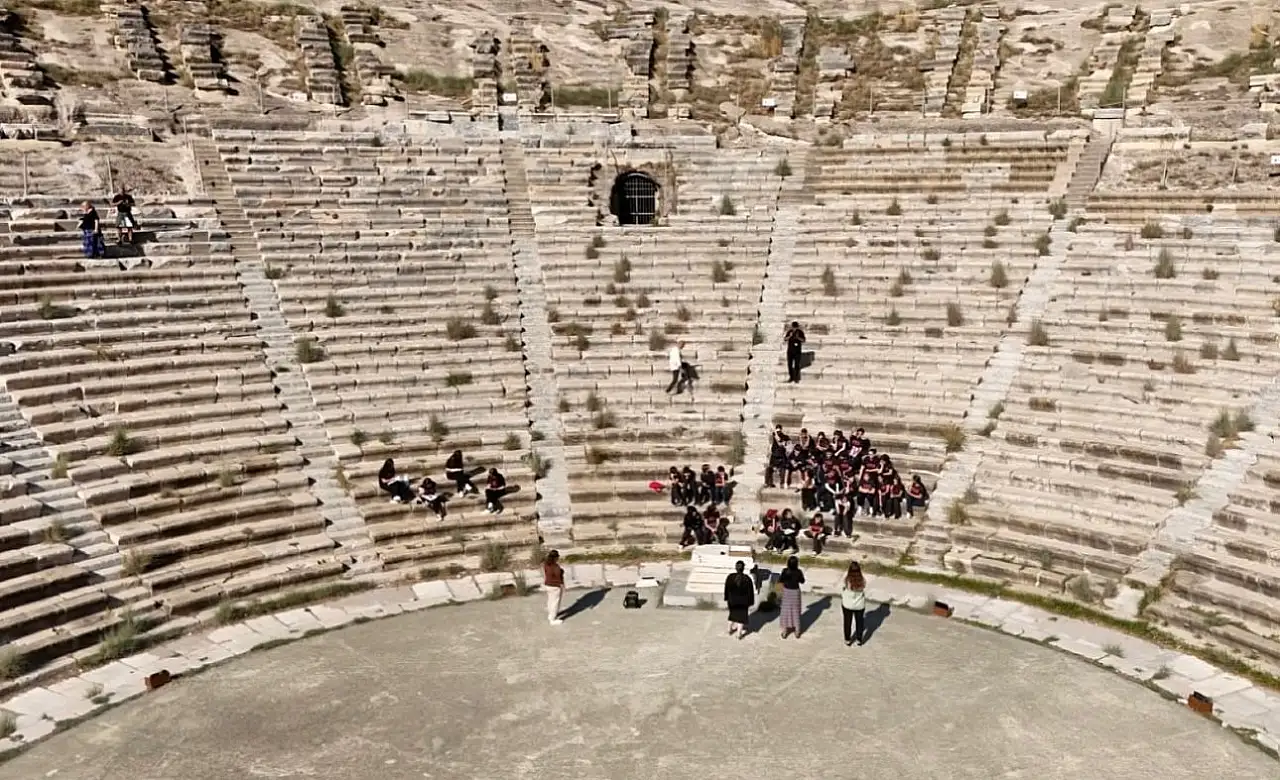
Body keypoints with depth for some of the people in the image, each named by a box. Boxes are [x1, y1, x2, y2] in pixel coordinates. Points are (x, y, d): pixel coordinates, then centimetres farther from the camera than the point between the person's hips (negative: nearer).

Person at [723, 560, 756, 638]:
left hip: (732, 601, 2)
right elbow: (750, 591, -11)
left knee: (732, 614, 24)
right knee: (741, 616, 14)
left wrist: (726, 599, 12)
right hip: (743, 602, -2)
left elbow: (726, 589, -3)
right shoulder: (747, 578, -20)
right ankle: (739, 634, 19)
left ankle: (730, 630, 35)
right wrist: (750, 602, 1)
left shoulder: (730, 577, -15)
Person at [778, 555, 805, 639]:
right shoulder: (798, 572, -18)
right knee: (796, 611, 15)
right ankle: (797, 631, 25)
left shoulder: (785, 571, -20)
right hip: (795, 592, 0)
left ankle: (785, 631, 21)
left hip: (787, 592, 0)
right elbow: (802, 581, -2)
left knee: (786, 611, 13)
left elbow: (779, 581, -15)